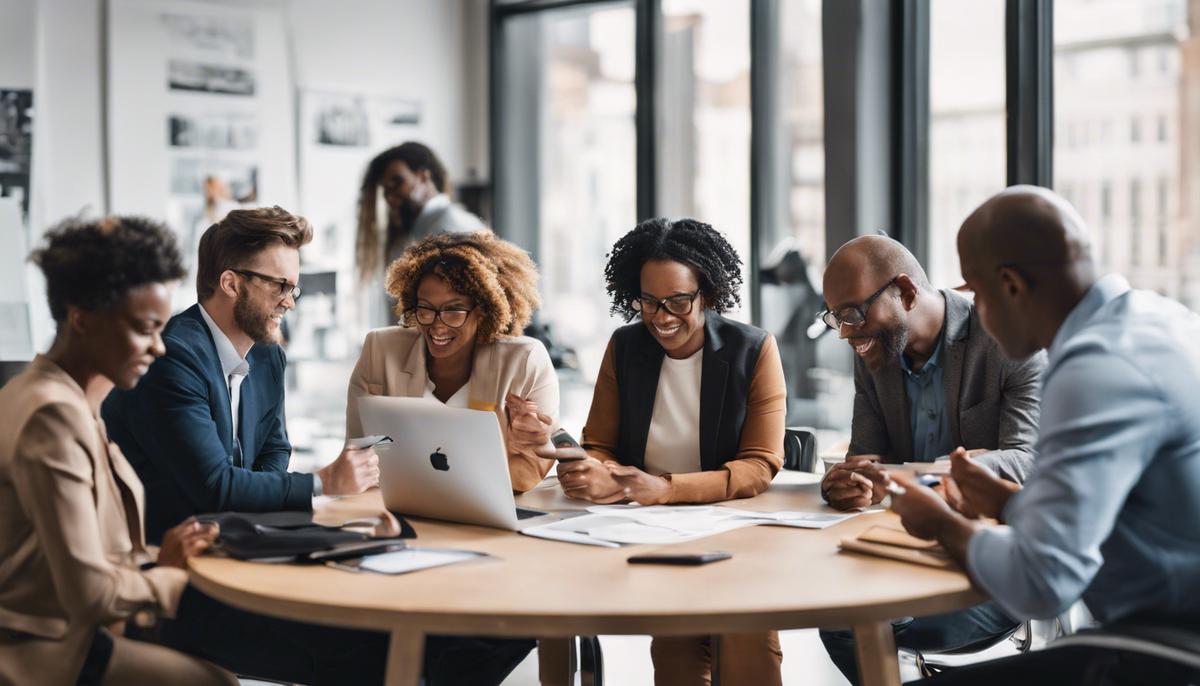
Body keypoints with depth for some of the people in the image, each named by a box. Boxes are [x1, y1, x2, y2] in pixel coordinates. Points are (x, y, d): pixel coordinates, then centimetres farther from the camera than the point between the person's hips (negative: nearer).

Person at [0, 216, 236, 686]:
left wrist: (156, 561, -3)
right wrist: (172, 577, -7)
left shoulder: (72, 401, 10)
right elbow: (88, 592, -22)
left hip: (64, 630, 9)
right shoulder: (53, 416, -22)